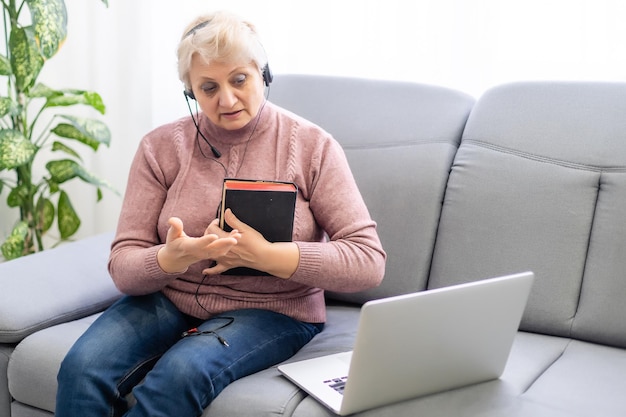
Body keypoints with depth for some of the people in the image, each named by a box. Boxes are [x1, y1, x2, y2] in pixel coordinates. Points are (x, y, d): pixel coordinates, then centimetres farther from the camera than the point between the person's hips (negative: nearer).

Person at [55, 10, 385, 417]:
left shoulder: (312, 146, -5)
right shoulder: (161, 147, 1)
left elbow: (368, 261, -11)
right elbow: (123, 267, -2)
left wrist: (264, 255, -24)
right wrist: (173, 258, -26)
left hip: (269, 310, -2)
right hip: (168, 297, 2)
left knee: (180, 374, -33)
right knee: (82, 369, -27)